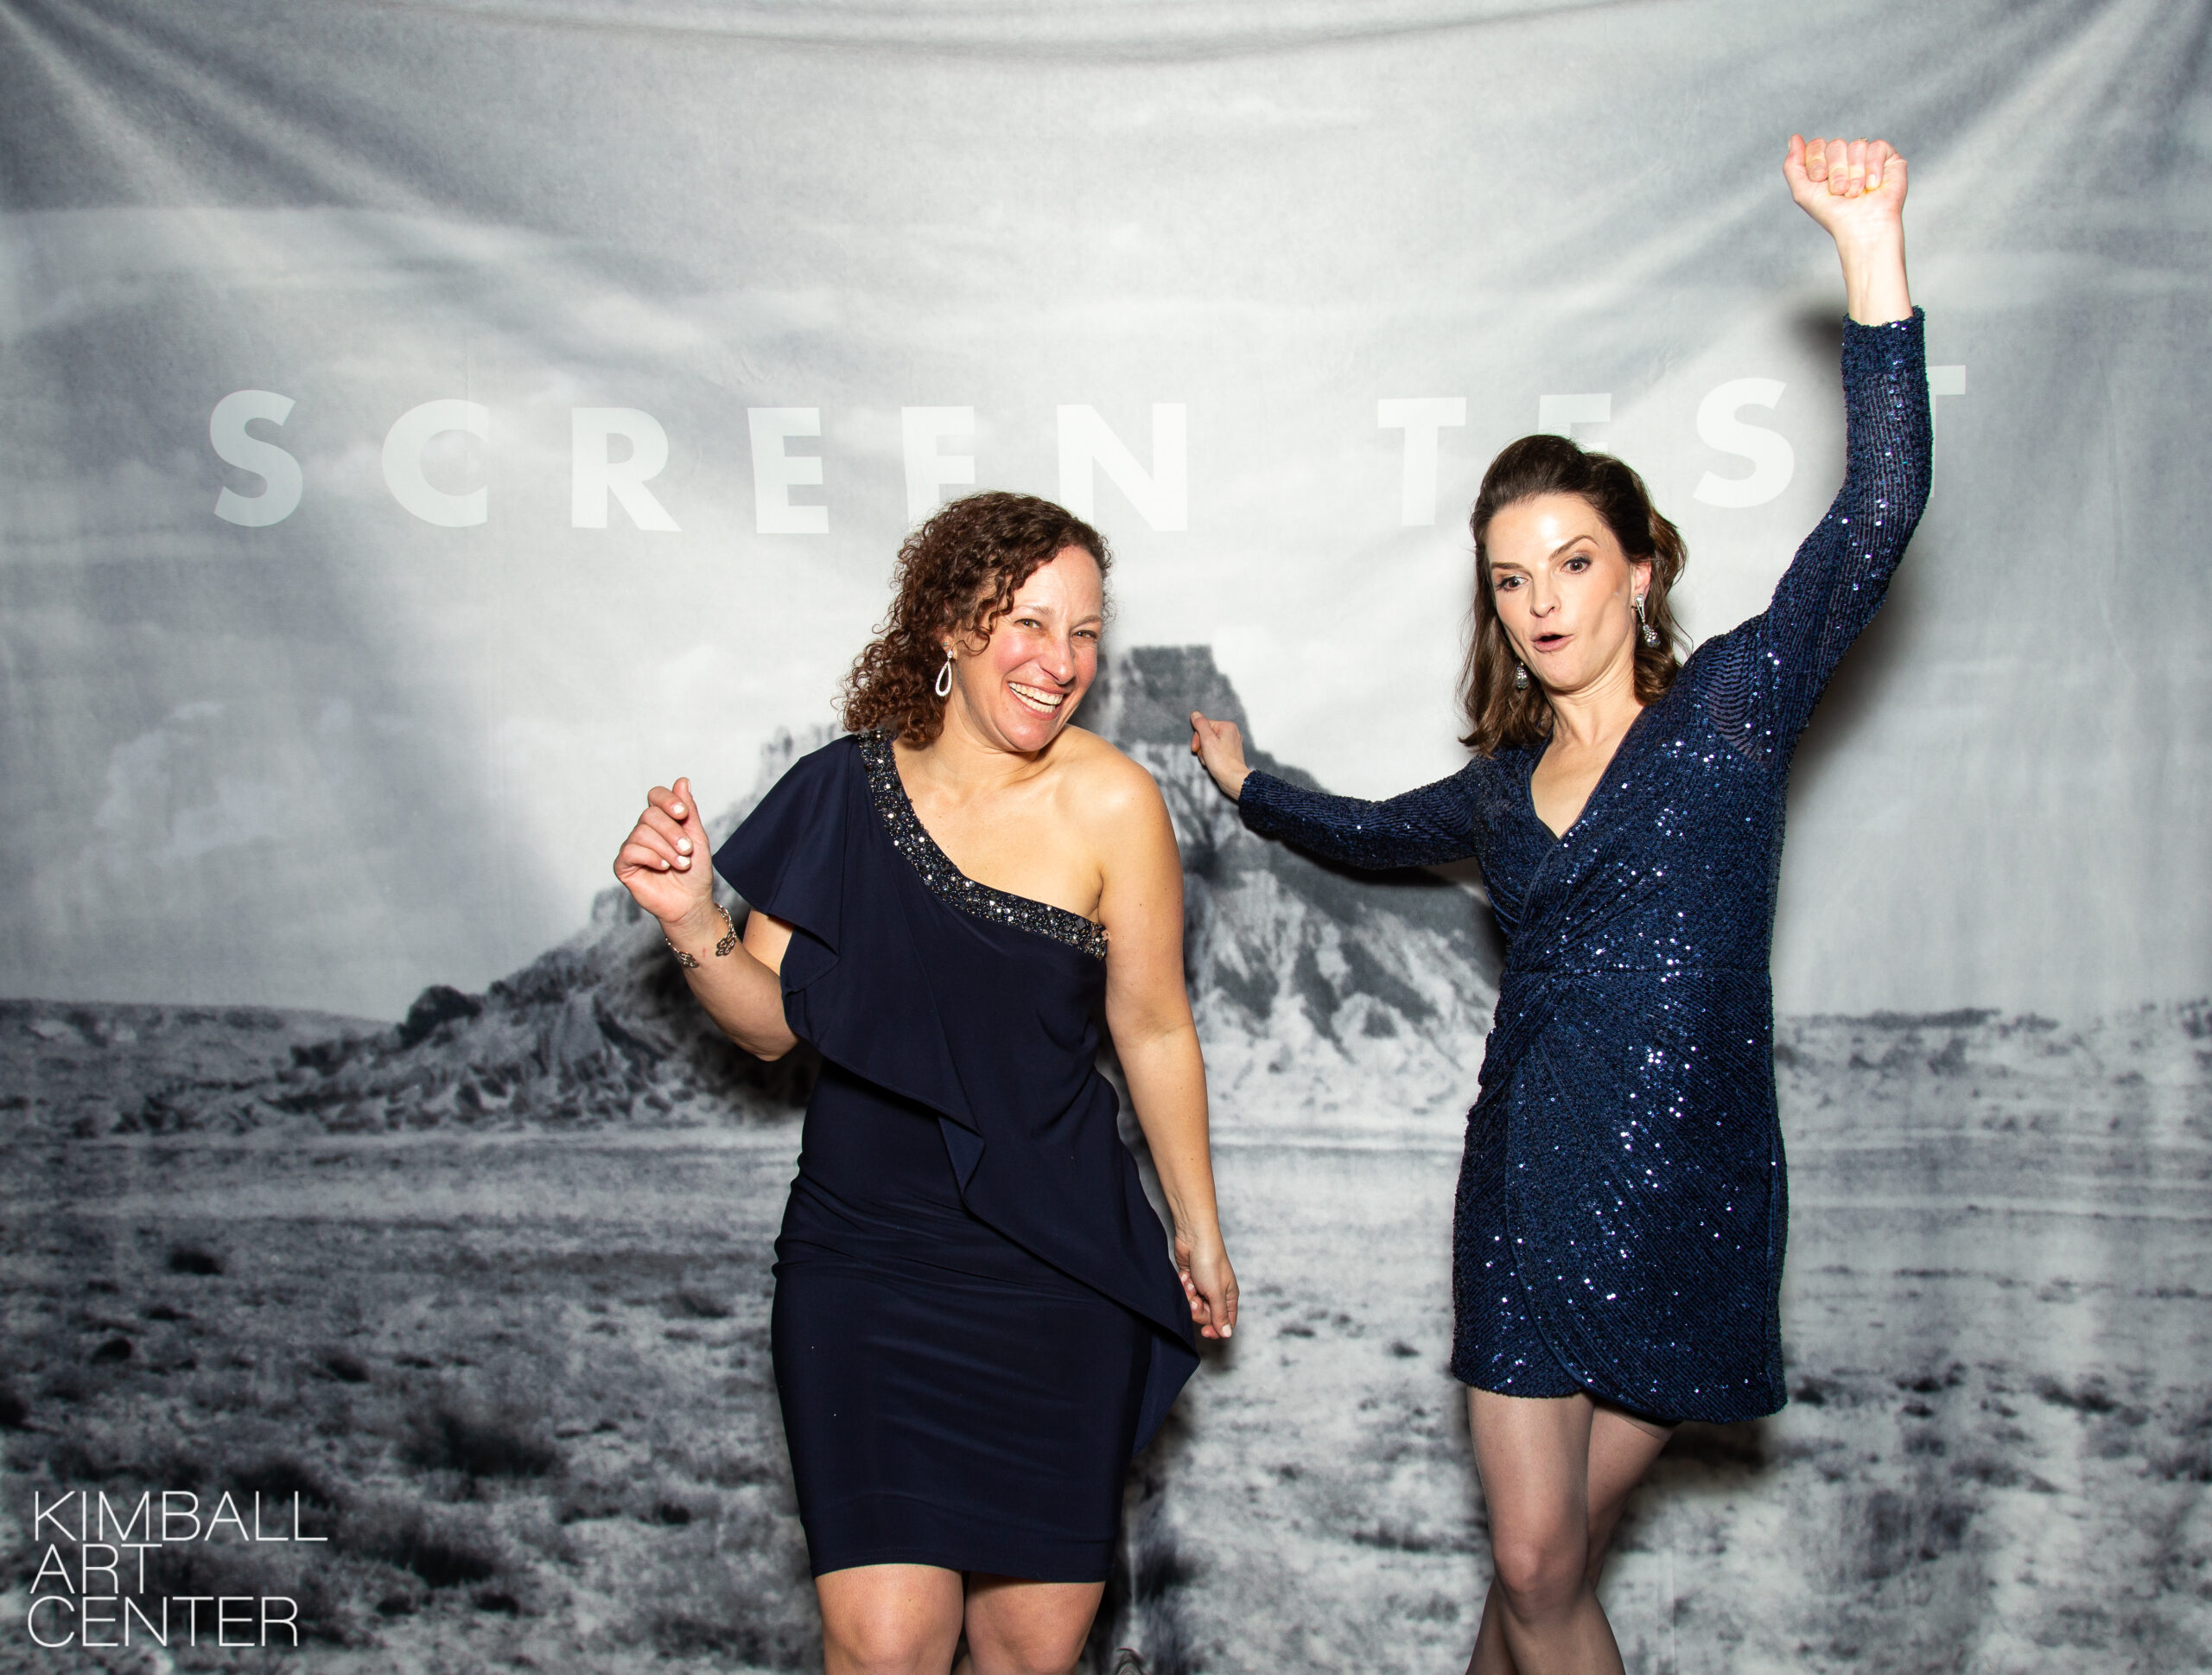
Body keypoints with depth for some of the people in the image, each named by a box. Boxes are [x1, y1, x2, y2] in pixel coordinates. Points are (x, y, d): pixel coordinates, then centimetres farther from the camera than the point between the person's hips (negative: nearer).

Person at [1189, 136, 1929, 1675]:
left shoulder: (1730, 707, -3)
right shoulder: (1504, 787, 9)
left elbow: (1877, 514, -17)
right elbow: (1376, 836, 33)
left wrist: (1872, 250, -25)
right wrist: (1249, 784, 43)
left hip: (1685, 1204, -3)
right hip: (1528, 1195, 3)